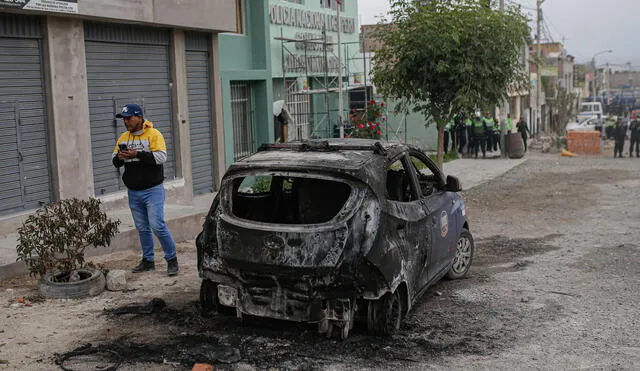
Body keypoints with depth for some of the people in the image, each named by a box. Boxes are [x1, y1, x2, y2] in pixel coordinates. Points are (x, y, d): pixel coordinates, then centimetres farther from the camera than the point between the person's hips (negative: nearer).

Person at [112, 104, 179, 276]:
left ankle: (172, 260, 1)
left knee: (157, 226, -12)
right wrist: (119, 157, -11)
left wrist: (137, 154, -23)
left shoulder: (153, 134, -7)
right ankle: (148, 261, 23)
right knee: (142, 228, 12)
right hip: (133, 192, 6)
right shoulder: (123, 138, 11)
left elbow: (161, 157, -19)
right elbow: (115, 162, 13)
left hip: (152, 190, -6)